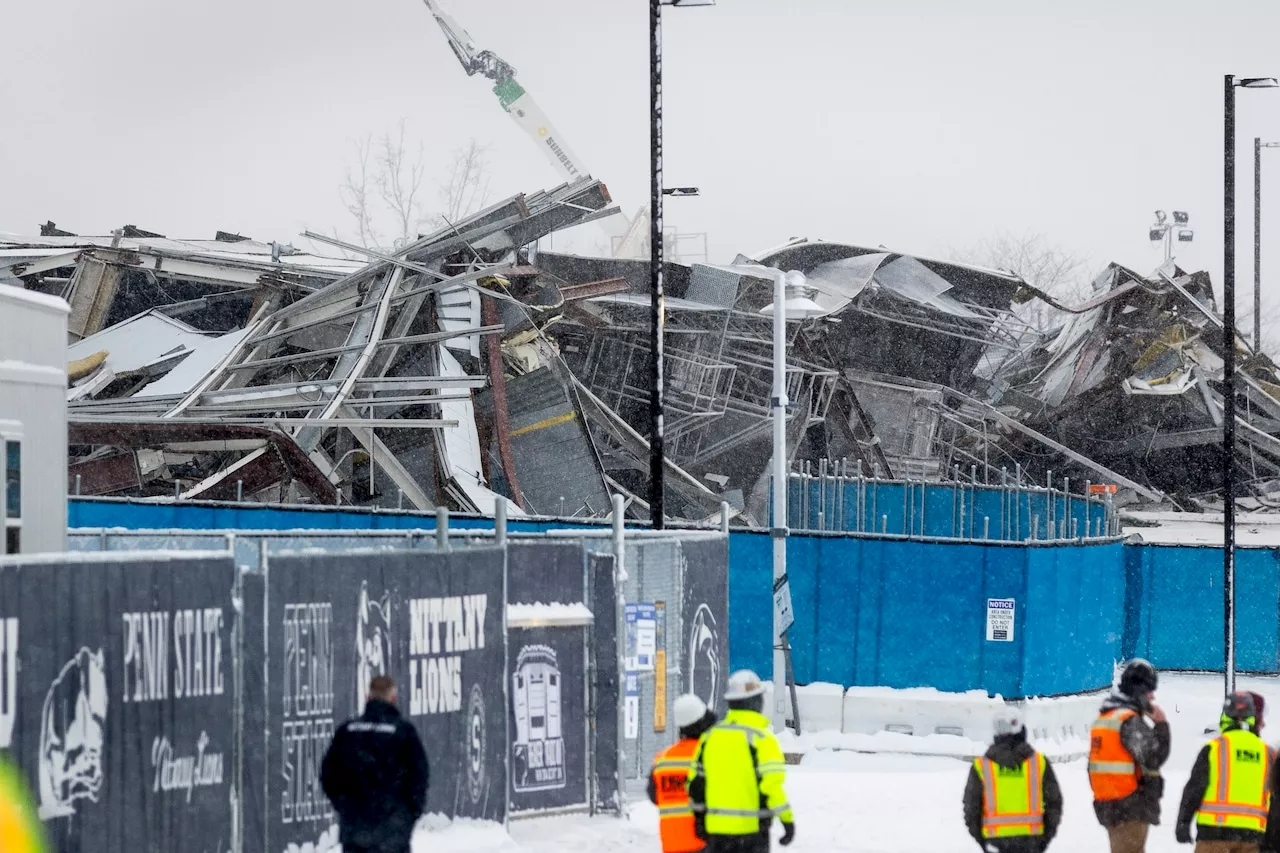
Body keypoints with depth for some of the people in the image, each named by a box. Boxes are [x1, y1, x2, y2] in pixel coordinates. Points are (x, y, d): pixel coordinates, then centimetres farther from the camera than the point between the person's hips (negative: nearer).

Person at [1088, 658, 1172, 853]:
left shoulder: (1103, 718, 14)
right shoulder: (1130, 721, -16)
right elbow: (1153, 758, -20)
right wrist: (1161, 726, -14)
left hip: (1107, 804, 10)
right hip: (1131, 807, -10)